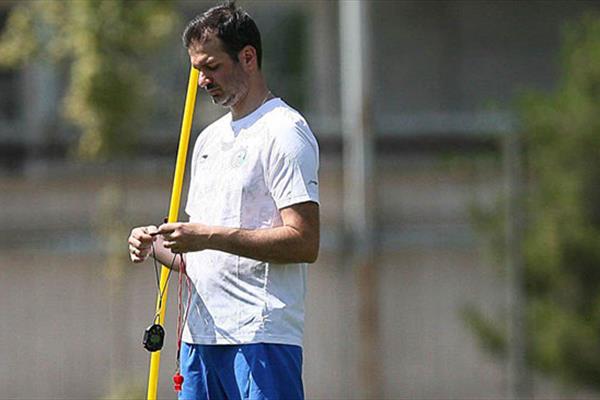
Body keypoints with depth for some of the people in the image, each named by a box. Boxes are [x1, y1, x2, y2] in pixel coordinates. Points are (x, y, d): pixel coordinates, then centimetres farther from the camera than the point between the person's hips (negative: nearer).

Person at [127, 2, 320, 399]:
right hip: (200, 336, 9)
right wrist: (156, 244, 4)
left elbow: (304, 242, -16)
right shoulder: (209, 139, 22)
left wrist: (210, 236, -20)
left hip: (262, 339, -9)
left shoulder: (285, 132, -6)